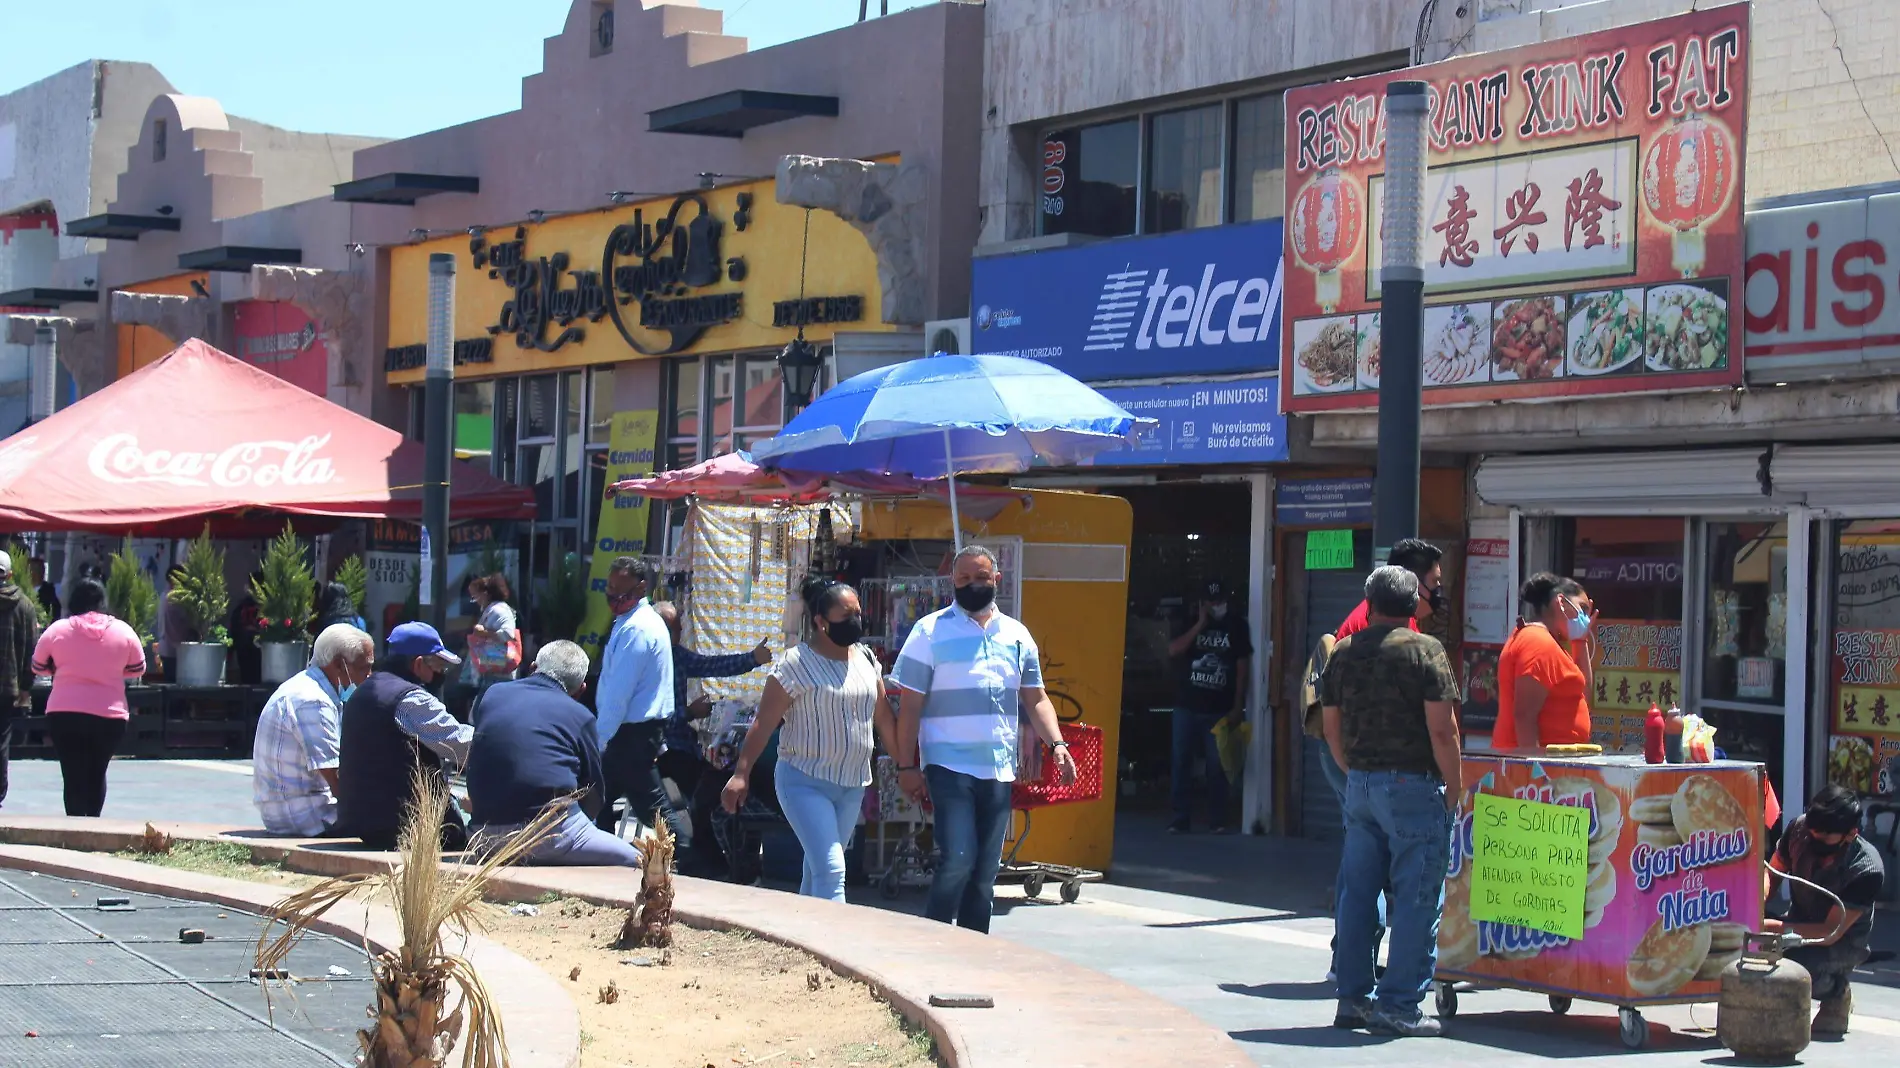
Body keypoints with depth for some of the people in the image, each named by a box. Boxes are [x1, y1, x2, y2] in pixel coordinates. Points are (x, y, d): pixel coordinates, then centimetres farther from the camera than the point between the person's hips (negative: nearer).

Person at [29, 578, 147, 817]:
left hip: (64, 715, -1)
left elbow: (38, 667, 11)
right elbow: (138, 670, 11)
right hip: (109, 716, 1)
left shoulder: (58, 630, 0)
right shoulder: (123, 631, 1)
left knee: (73, 777, 3)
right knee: (97, 774, 18)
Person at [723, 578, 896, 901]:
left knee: (818, 868, 14)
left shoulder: (866, 660, 7)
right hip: (806, 782, -6)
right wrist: (741, 773, -18)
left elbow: (883, 719, 13)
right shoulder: (796, 665, -12)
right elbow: (763, 724, -12)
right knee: (831, 870, -15)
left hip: (853, 784, 6)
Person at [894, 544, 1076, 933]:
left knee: (985, 871, 7)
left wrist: (1058, 745, 0)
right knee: (958, 860, -16)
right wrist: (907, 766, -9)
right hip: (949, 766, -5)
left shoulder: (1016, 635, 12)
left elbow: (1035, 699, 16)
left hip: (999, 770, 5)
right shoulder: (930, 632, -1)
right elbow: (909, 705, -3)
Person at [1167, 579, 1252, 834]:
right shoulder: (1190, 623, 7)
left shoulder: (1236, 626, 3)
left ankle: (1217, 821, 2)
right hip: (1187, 706, 2)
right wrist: (1200, 625, -12)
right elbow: (1173, 650, -7)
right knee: (1181, 763, 1)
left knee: (1217, 766, -3)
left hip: (1220, 710, -2)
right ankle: (1181, 819, 5)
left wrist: (1238, 707, -4)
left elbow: (1242, 667, 1)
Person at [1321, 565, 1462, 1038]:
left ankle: (1352, 998, 15)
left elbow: (1332, 728, 13)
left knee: (1357, 892, 11)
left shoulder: (1344, 653, 8)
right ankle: (1399, 1006, -4)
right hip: (1412, 785, -6)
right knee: (1416, 896, -2)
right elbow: (1441, 728, -14)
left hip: (1360, 784, 6)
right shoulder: (1424, 650, -9)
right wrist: (1454, 784, -5)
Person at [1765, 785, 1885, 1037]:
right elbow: (1771, 873, -1)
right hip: (1801, 926, 5)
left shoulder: (1867, 870, -29)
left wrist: (1772, 927, -37)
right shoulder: (1800, 829, -17)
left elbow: (1831, 933, -27)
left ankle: (1836, 992, -1)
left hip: (1843, 942, -5)